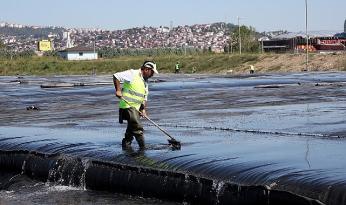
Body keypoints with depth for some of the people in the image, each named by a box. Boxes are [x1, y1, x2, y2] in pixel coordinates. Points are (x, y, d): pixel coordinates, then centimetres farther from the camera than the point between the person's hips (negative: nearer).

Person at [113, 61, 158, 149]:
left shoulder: (145, 82, 15)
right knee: (138, 128, -13)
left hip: (136, 108, 9)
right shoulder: (132, 74, -11)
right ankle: (143, 148, -10)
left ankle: (126, 145, 28)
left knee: (132, 128, 15)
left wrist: (143, 109, 6)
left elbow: (144, 98, 19)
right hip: (127, 106, -9)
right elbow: (116, 76, -16)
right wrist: (118, 90, -22)